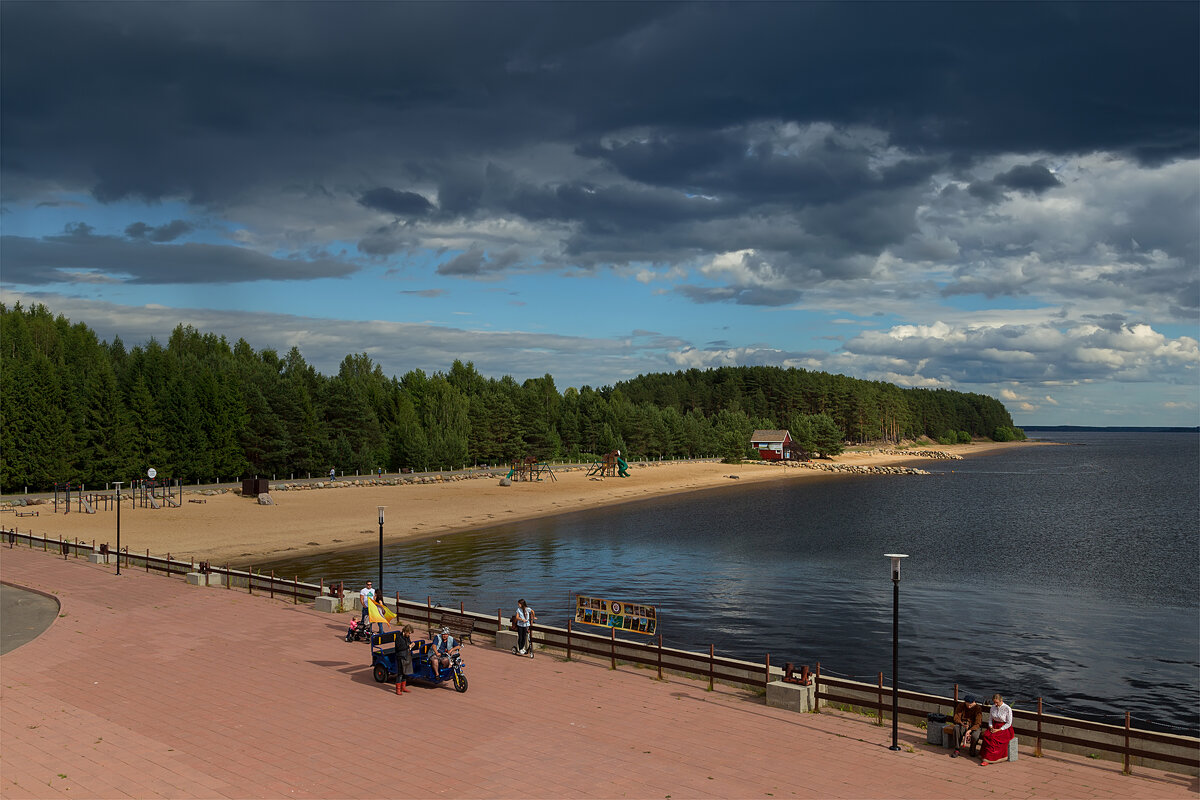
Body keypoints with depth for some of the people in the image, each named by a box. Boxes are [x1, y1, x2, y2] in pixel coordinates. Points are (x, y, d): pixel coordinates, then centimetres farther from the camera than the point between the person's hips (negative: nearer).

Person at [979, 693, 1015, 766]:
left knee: (993, 737, -31)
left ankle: (988, 759, -26)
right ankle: (985, 755, -21)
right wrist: (991, 727, -5)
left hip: (1004, 728, -5)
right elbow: (991, 719, 15)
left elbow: (1009, 723, -9)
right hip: (994, 726, 5)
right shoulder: (993, 707, 6)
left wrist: (999, 730, -17)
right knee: (986, 735, -26)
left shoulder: (1007, 709, -12)